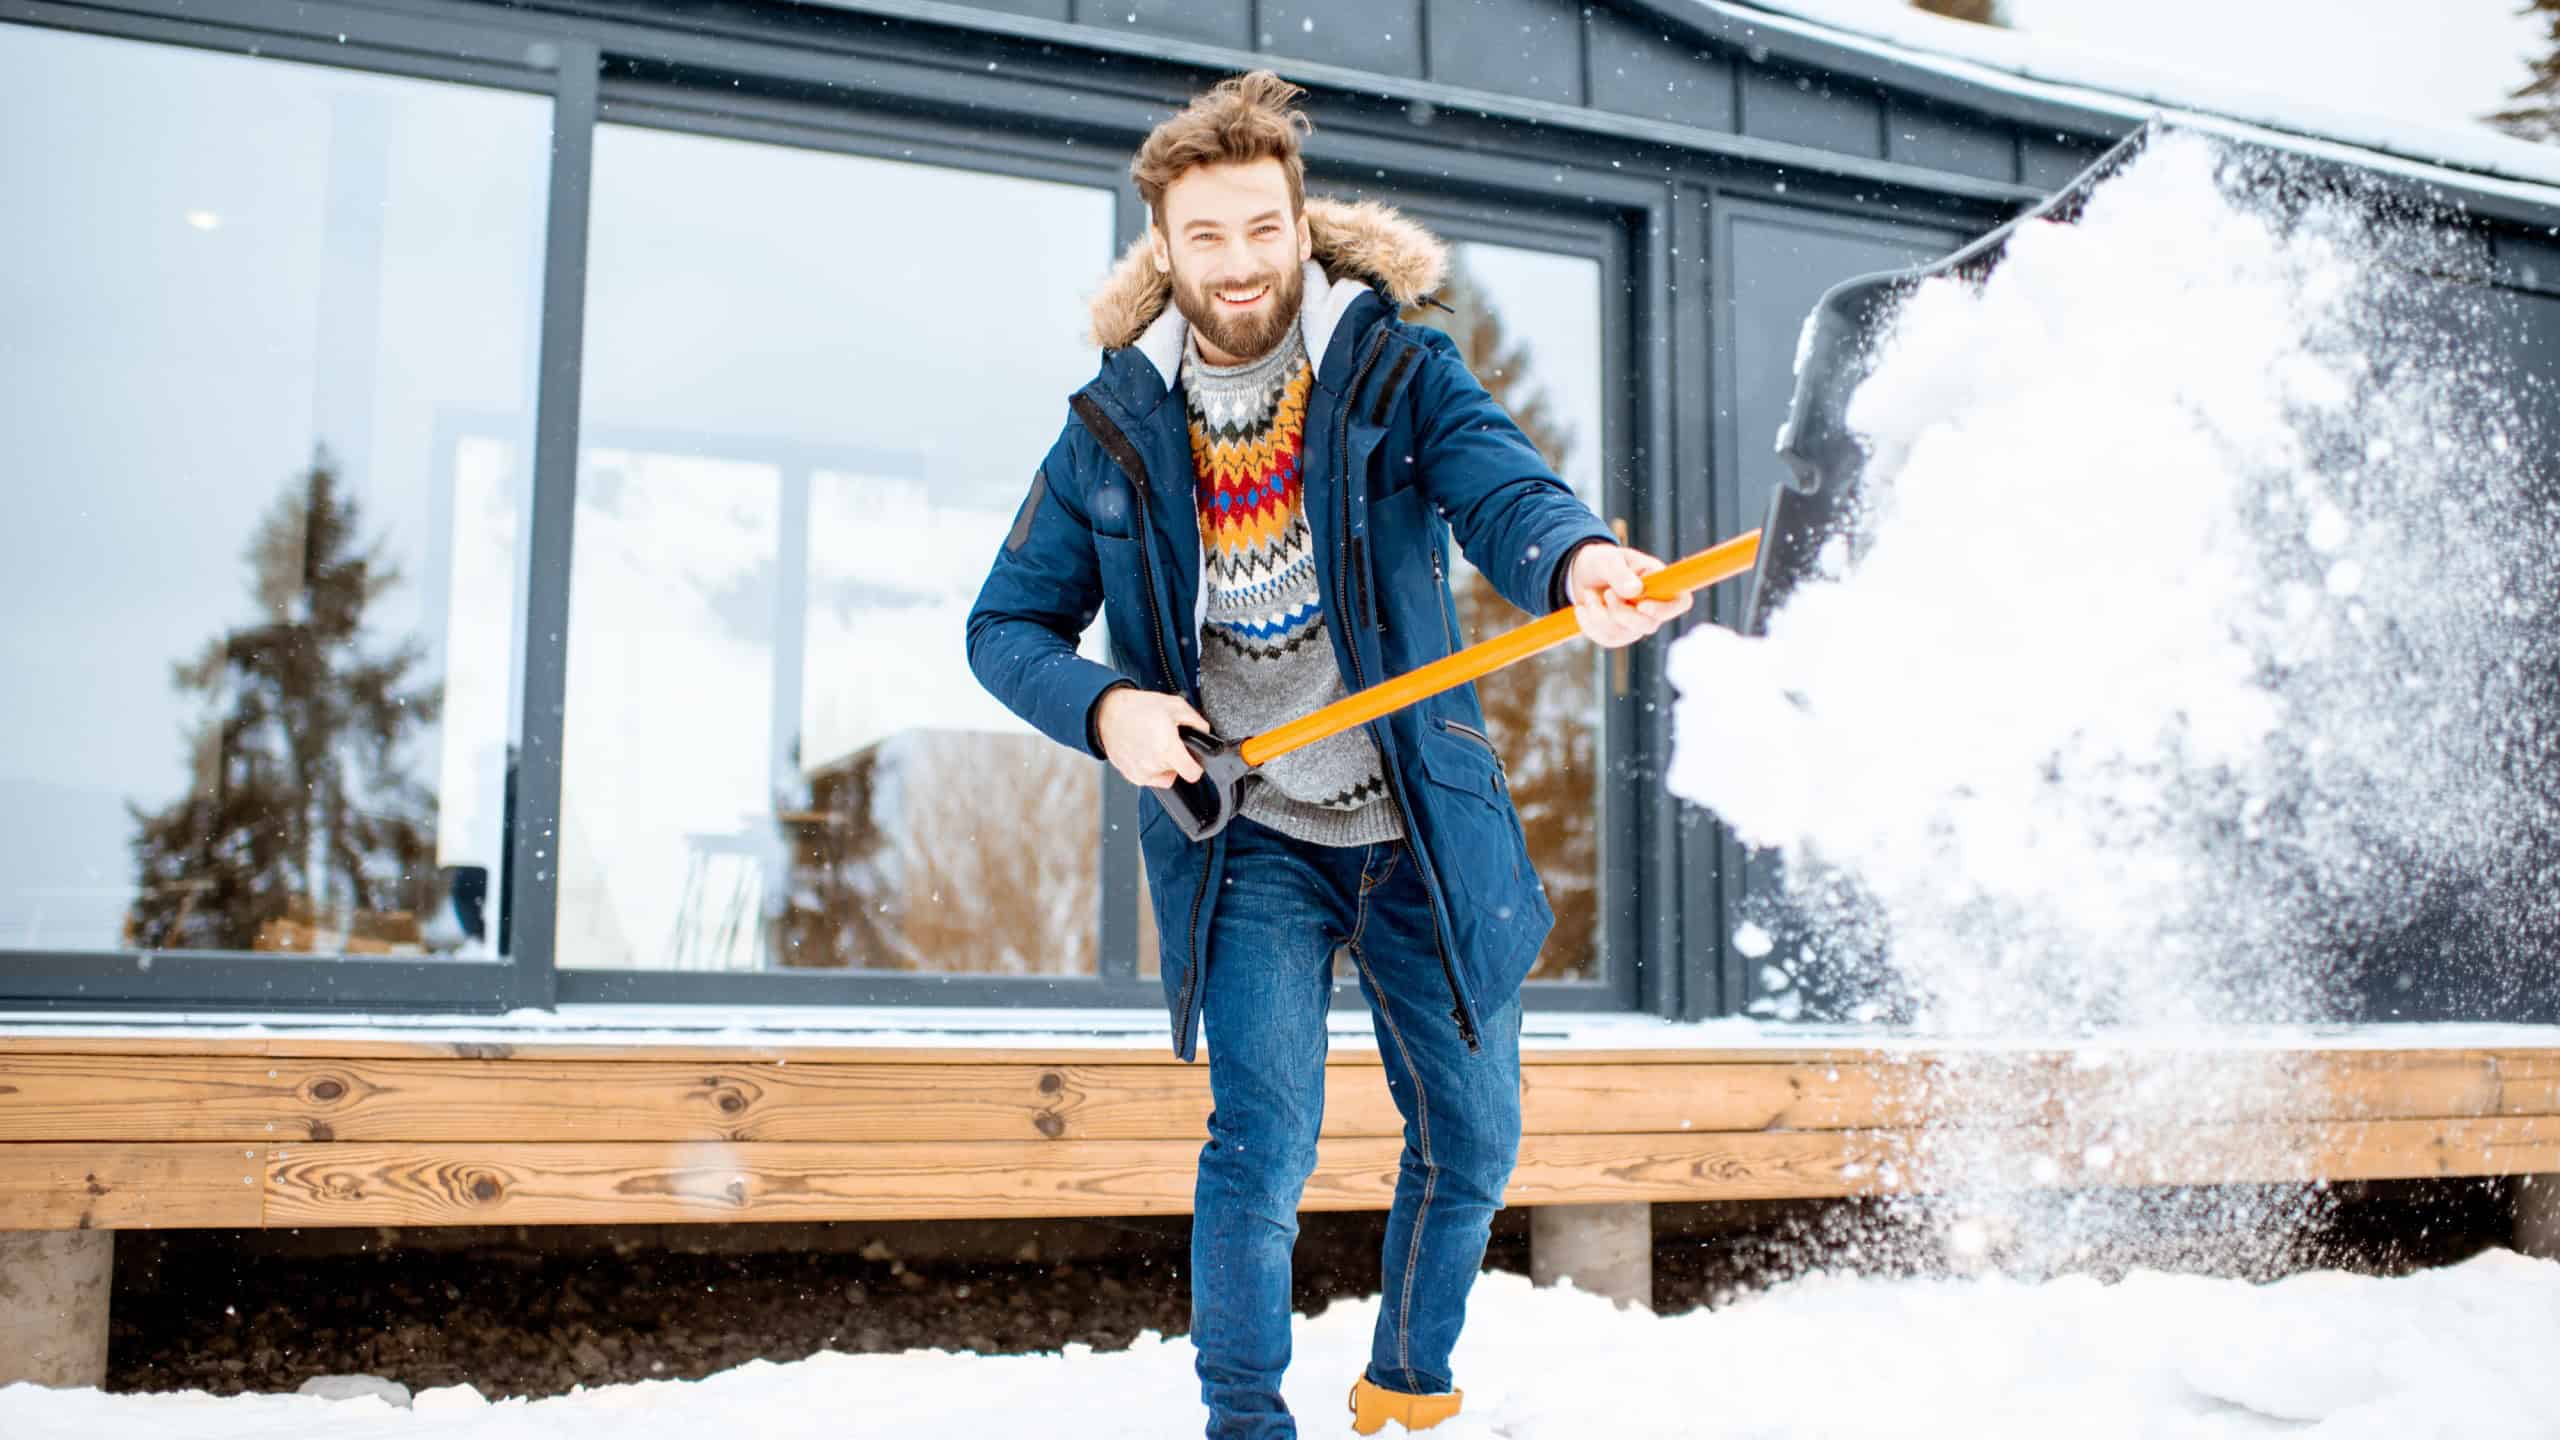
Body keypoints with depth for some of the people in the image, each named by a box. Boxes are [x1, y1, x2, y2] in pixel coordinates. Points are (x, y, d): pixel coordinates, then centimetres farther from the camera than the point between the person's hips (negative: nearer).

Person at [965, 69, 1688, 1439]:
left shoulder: (1400, 373, -6)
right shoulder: (1114, 432, -2)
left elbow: (1503, 490, -25)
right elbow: (1004, 625, 4)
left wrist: (1575, 561, -49)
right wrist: (1104, 707, -17)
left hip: (1425, 828, 1)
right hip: (1244, 839, -1)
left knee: (1471, 1139, 12)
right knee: (1263, 1145, -11)